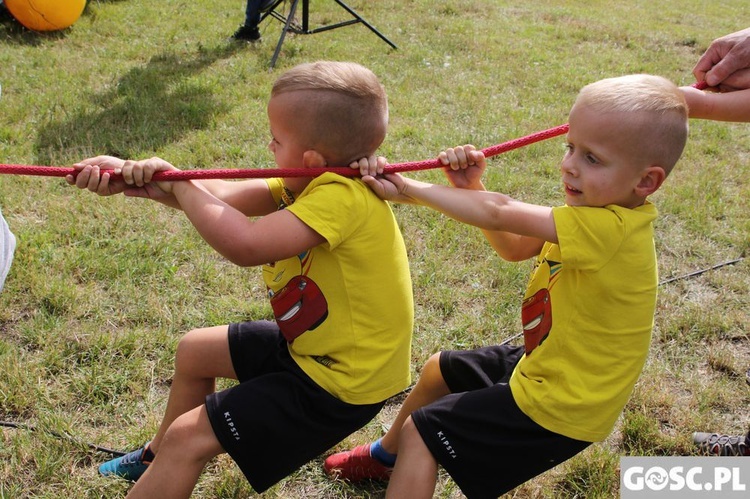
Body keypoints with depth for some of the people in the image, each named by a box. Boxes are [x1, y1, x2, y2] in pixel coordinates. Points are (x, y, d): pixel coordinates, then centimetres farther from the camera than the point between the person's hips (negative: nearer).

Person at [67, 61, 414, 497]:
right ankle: (159, 458, 46)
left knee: (188, 437, -9)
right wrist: (130, 179, -16)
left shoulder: (342, 197, -31)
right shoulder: (311, 182, -2)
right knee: (195, 351, 23)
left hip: (341, 383, -10)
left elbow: (244, 243, -41)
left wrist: (178, 184, -25)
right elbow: (224, 197, -6)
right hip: (311, 345, 10)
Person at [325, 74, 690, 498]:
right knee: (439, 370, 24)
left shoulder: (612, 229, -33)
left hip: (555, 410, -10)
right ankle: (386, 456, 48)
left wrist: (407, 190, -23)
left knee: (421, 431, -5)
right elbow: (513, 247, 3)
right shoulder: (600, 210, -4)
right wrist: (472, 189, -13)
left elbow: (499, 214, -33)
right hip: (541, 364, 10)